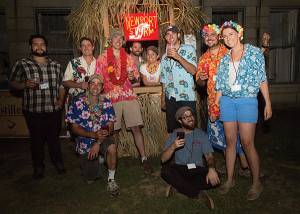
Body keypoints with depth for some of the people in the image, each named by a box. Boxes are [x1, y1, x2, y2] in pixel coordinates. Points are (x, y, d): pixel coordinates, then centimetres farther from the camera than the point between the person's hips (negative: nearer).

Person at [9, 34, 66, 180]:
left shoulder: (56, 66, 11)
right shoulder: (22, 65, 2)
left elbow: (62, 85, 15)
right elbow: (13, 83, 3)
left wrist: (61, 99, 0)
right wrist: (25, 84, -17)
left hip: (54, 110, 2)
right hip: (33, 111, -2)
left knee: (54, 137, 13)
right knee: (37, 139, 10)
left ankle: (58, 162, 32)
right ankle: (38, 166, 28)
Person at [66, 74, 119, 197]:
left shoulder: (107, 103, -6)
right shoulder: (78, 103, -9)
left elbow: (110, 128, -9)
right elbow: (75, 128, -9)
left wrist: (98, 143, -25)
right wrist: (94, 135, -25)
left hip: (104, 138, 0)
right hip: (85, 141, 0)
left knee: (112, 148, -37)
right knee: (90, 181, 4)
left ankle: (111, 180, -12)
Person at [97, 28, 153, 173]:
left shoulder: (128, 58, 14)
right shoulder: (102, 58, 8)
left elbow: (136, 77, 16)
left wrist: (132, 77, -7)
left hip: (129, 96, 1)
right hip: (111, 98, -1)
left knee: (136, 128, -4)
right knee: (114, 131, 5)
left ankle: (144, 160, 4)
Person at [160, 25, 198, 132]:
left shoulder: (189, 49, 4)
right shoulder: (164, 57, 17)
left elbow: (193, 71, -11)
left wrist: (178, 57, -21)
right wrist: (163, 100, 13)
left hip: (187, 97, -4)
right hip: (170, 98, 4)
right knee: (173, 129, 6)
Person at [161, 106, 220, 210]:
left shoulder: (201, 135, 6)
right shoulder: (175, 135, 3)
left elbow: (209, 156, -1)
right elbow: (163, 159, -5)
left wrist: (212, 169, -24)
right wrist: (173, 146, -24)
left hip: (197, 170, 1)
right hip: (180, 170, 0)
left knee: (214, 178, -28)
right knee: (165, 170, -31)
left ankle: (178, 187, -22)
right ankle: (198, 194, -26)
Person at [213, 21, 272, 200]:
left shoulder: (254, 52, 3)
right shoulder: (225, 59, 13)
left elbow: (262, 79, 0)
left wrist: (268, 103, -5)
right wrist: (215, 106, 12)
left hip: (247, 101, -4)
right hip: (227, 101, 4)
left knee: (247, 143, -5)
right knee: (230, 141, 7)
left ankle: (257, 183, 13)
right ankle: (230, 180, 20)